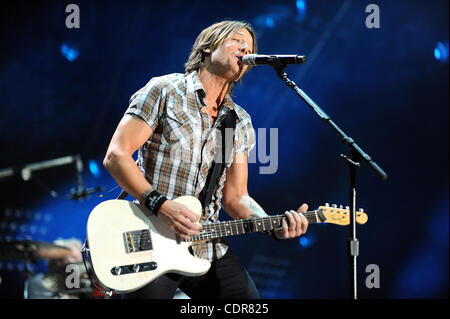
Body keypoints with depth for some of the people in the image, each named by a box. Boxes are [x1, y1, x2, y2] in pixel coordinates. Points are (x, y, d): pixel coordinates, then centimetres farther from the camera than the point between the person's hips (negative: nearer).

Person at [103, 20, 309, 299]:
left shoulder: (241, 123, 14)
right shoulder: (165, 91, -2)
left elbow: (235, 197, 12)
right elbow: (116, 156, -9)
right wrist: (160, 204, -20)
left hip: (209, 248, 5)